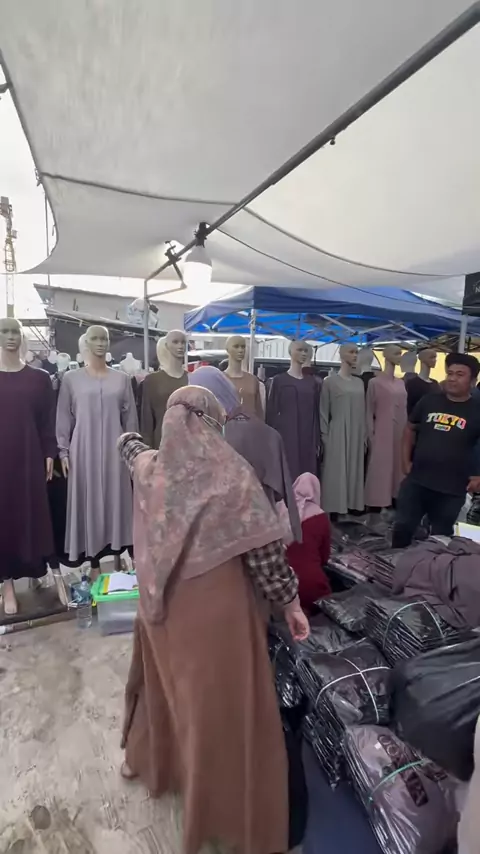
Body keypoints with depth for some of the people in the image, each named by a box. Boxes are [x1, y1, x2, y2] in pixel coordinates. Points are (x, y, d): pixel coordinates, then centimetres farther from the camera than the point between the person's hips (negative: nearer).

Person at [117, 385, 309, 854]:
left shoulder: (148, 467, -7)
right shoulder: (231, 473, -20)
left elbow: (128, 444, 19)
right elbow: (264, 551, -17)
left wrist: (130, 439, 42)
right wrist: (290, 601, -3)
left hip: (162, 602, 5)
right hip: (215, 606, -5)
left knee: (163, 677, 30)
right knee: (220, 700, 14)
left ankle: (146, 757, 55)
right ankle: (223, 807, 36)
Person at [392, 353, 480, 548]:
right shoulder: (428, 401, 2)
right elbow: (410, 429, 13)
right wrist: (406, 461, 6)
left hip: (451, 489, -1)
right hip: (416, 481, 2)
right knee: (402, 528, 9)